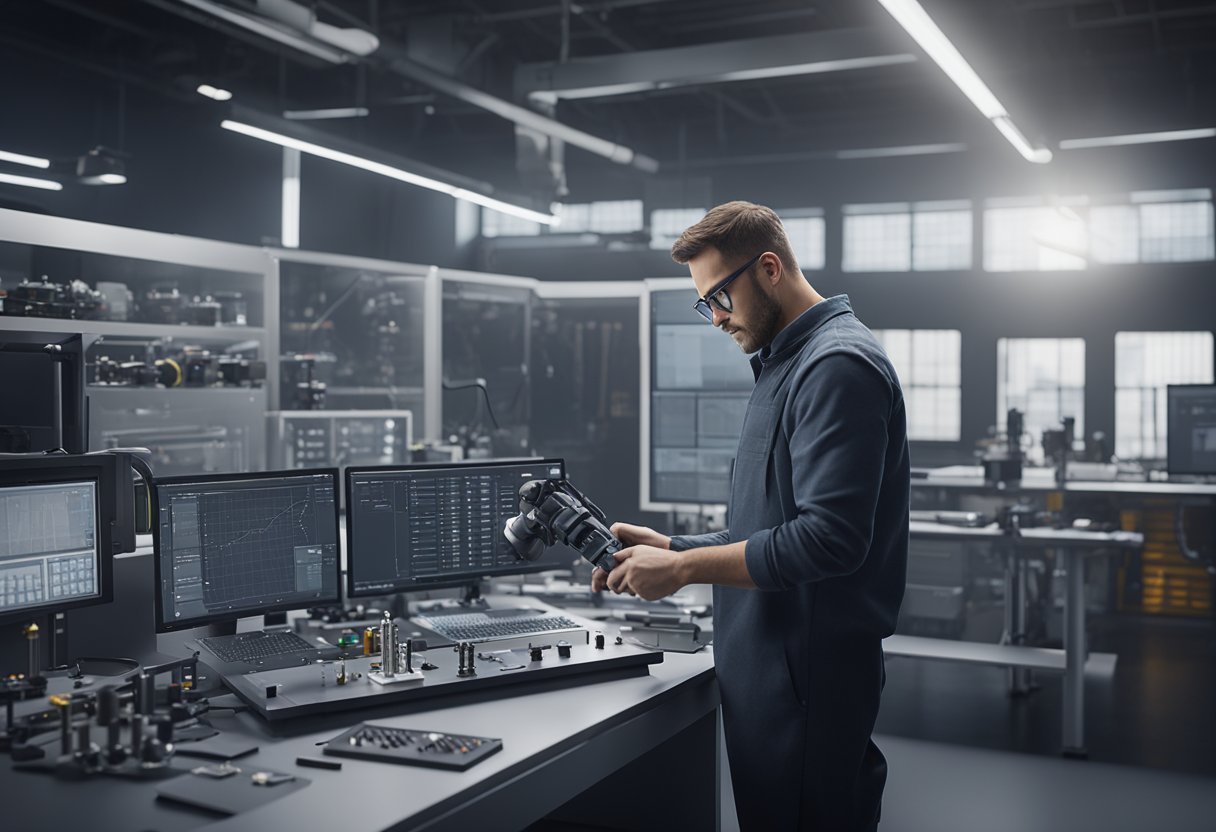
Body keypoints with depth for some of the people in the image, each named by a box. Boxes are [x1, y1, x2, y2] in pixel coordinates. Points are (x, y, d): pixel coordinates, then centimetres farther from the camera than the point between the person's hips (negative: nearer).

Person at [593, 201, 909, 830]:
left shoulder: (838, 365, -15)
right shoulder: (783, 365, 18)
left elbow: (829, 538, -24)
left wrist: (683, 569, -18)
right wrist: (671, 547, 8)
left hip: (807, 678, -10)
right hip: (765, 669, 10)